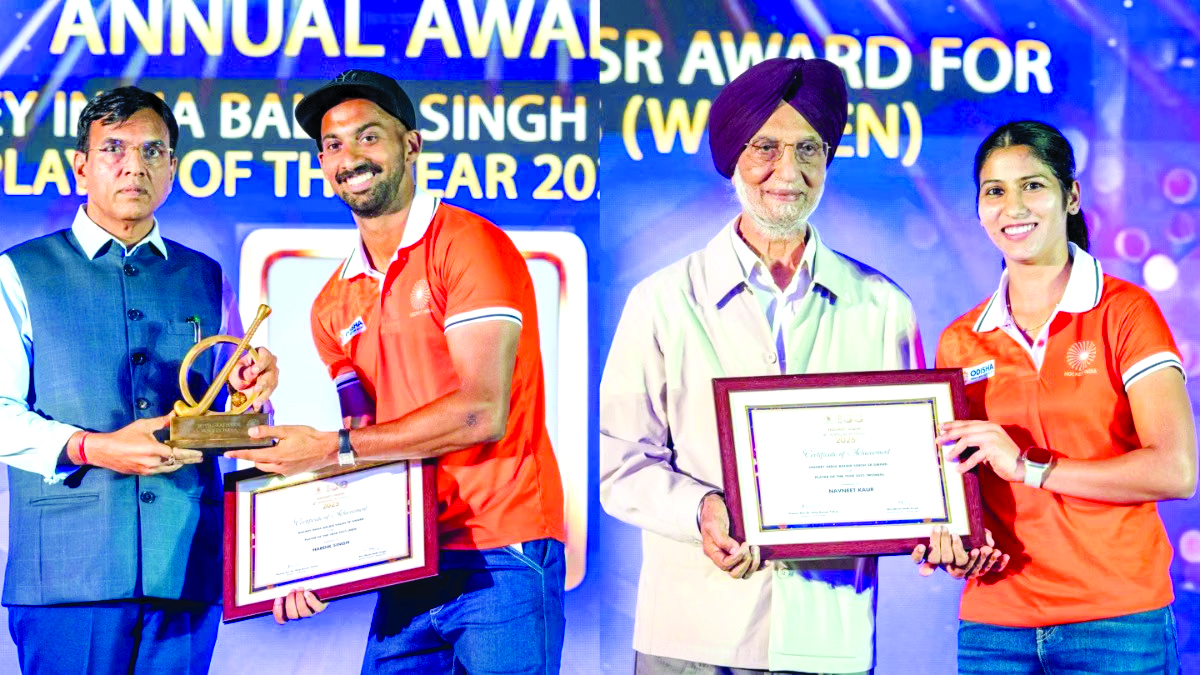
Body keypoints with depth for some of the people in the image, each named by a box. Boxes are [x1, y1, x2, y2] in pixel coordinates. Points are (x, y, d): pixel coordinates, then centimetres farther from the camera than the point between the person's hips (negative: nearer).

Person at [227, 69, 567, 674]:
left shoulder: (469, 245, -8)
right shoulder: (333, 305, 13)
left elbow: (481, 415, -17)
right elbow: (363, 441, 14)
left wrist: (330, 447, -14)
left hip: (500, 555, -6)